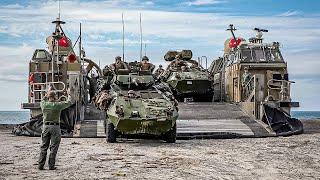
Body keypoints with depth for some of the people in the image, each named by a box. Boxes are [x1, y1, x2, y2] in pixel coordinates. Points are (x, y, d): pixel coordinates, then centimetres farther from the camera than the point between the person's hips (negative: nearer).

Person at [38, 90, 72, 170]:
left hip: (46, 126, 4)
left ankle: (40, 165, 6)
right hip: (55, 127, -3)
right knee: (53, 147, 2)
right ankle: (51, 165, 1)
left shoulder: (44, 104, 0)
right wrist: (69, 95, 24)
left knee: (43, 147, 9)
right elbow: (68, 102, 6)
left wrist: (47, 94, 37)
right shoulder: (58, 105, -9)